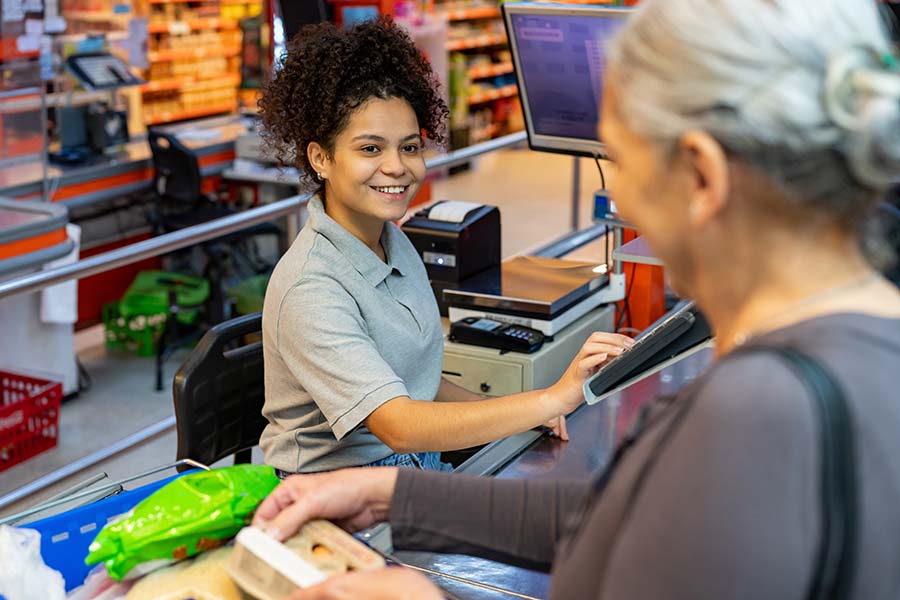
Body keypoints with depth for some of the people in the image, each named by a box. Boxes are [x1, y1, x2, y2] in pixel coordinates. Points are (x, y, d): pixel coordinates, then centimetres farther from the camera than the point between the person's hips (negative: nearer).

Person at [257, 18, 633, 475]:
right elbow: (399, 427, -31)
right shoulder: (309, 289, -21)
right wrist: (555, 399, -36)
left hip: (421, 466, 7)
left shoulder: (395, 244, 5)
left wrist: (514, 411, -1)